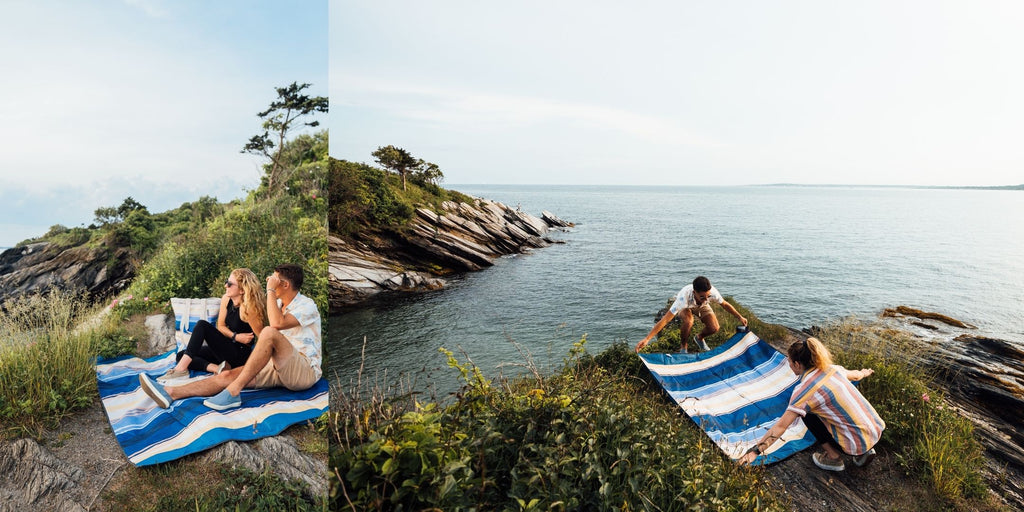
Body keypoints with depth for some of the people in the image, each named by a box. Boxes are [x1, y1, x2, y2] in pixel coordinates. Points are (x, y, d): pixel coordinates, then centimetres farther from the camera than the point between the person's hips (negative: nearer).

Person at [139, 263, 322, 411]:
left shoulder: (307, 305, -9)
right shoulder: (279, 303, 17)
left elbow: (277, 323, -28)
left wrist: (271, 290, -19)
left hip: (305, 371, -8)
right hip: (279, 368, 8)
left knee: (269, 332, -30)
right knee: (228, 375, -10)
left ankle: (233, 392, -27)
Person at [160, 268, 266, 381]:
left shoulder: (247, 308, -24)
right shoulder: (226, 299, 0)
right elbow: (220, 326, 7)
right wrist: (235, 336, -9)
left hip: (240, 356, -9)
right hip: (227, 348, 9)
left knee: (202, 325, -20)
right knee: (181, 355, 3)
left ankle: (181, 369, -20)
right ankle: (216, 368, -16)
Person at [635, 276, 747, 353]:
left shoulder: (712, 292, -36)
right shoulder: (684, 297, -46)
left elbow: (725, 305, -11)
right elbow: (665, 319, -48)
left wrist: (740, 317, -6)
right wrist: (647, 339, -54)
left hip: (702, 306, 3)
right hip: (686, 306, -3)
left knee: (714, 328, -20)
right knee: (688, 321, -36)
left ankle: (699, 338, 15)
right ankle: (684, 345, -6)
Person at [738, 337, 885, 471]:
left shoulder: (804, 389, -18)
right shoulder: (833, 368, 1)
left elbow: (781, 425, -20)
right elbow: (855, 375, 27)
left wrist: (755, 450, -17)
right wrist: (864, 373, 52)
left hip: (858, 442, -7)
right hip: (877, 429, 7)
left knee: (808, 413, 7)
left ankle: (833, 457, 9)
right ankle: (864, 451, 21)